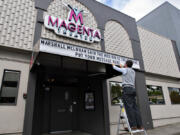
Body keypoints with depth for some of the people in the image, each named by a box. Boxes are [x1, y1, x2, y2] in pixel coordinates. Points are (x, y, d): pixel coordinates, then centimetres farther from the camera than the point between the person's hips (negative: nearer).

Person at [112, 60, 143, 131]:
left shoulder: (125, 70, 2)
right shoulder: (133, 71, 22)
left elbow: (116, 68, 15)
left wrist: (113, 65, 37)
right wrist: (122, 67, 56)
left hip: (127, 89, -7)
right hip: (133, 89, 7)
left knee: (129, 107, -11)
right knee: (135, 107, 3)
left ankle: (133, 125, -14)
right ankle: (139, 125, 1)